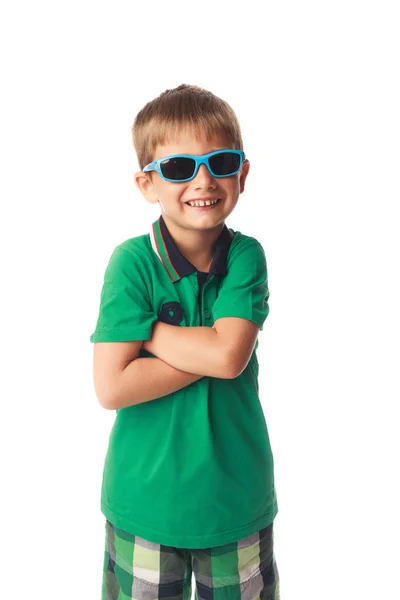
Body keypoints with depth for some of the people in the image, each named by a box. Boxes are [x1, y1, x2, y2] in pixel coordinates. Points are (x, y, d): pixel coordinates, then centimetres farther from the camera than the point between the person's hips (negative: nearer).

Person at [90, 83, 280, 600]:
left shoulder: (246, 256, -8)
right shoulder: (133, 262, -14)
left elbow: (229, 354, -23)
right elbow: (112, 388, -20)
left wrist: (142, 327, -16)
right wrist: (210, 351, -20)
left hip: (236, 496, 2)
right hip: (147, 497, -1)